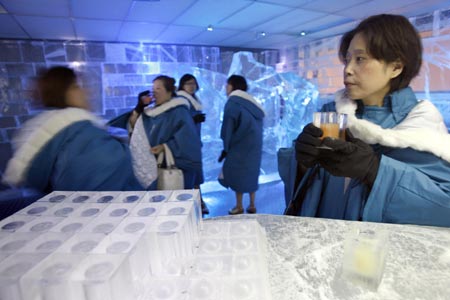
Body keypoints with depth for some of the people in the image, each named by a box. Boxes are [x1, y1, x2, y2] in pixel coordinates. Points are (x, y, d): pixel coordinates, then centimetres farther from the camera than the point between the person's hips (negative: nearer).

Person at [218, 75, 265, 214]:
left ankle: (239, 206, 13)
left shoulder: (232, 102, -8)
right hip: (254, 143, 7)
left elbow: (228, 127, -10)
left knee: (237, 173, 5)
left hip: (240, 144, -7)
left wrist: (226, 147, -2)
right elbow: (260, 117, 14)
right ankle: (252, 205, 21)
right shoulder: (251, 101, 14)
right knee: (250, 172, 15)